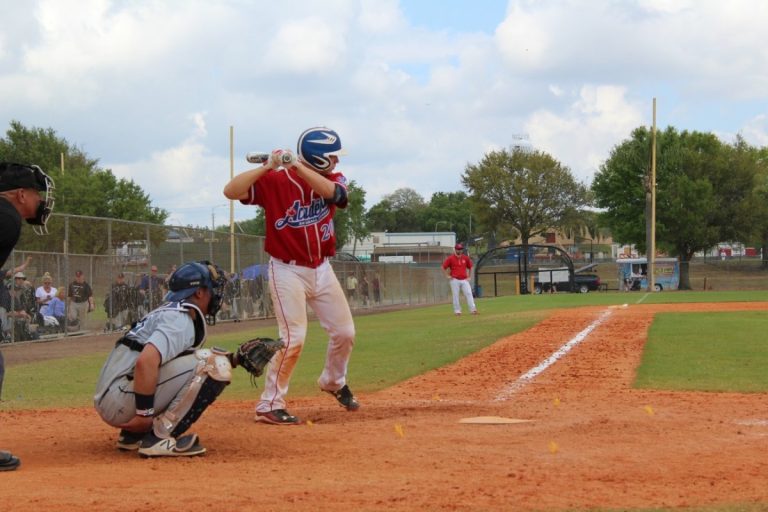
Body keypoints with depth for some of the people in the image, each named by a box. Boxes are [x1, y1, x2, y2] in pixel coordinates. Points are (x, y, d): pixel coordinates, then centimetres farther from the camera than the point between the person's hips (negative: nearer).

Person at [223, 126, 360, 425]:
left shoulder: (333, 179, 1)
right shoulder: (275, 181, -13)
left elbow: (330, 190, -24)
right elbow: (231, 191, -23)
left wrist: (296, 164, -31)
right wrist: (267, 166, -30)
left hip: (322, 270, 6)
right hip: (288, 271, -6)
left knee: (344, 332, 12)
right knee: (293, 337, -16)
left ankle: (334, 382, 40)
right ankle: (269, 405, -7)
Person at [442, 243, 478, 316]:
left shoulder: (466, 258, 7)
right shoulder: (450, 258, -3)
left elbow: (470, 267, 21)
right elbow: (443, 267, 1)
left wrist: (469, 276, 14)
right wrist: (447, 276, -5)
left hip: (464, 280, 2)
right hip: (455, 280, -2)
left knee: (469, 293, -7)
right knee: (456, 296, -1)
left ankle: (473, 309, -10)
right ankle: (457, 311, 6)